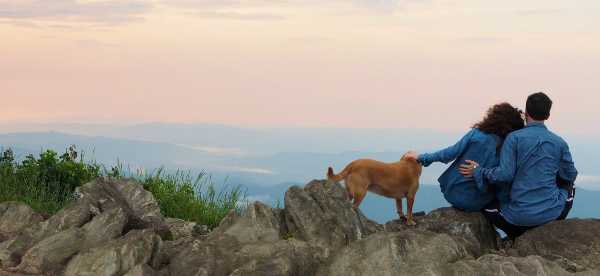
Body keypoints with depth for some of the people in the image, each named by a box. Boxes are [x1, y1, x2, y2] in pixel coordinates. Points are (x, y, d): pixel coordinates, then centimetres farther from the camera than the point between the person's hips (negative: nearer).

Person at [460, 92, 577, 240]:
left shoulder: (514, 138, -9)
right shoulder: (560, 143, -1)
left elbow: (504, 174, -15)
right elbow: (570, 175, 10)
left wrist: (478, 171, 1)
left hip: (518, 215, -2)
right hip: (551, 213, 2)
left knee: (487, 205, 27)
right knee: (568, 185, 33)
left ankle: (518, 235, 12)